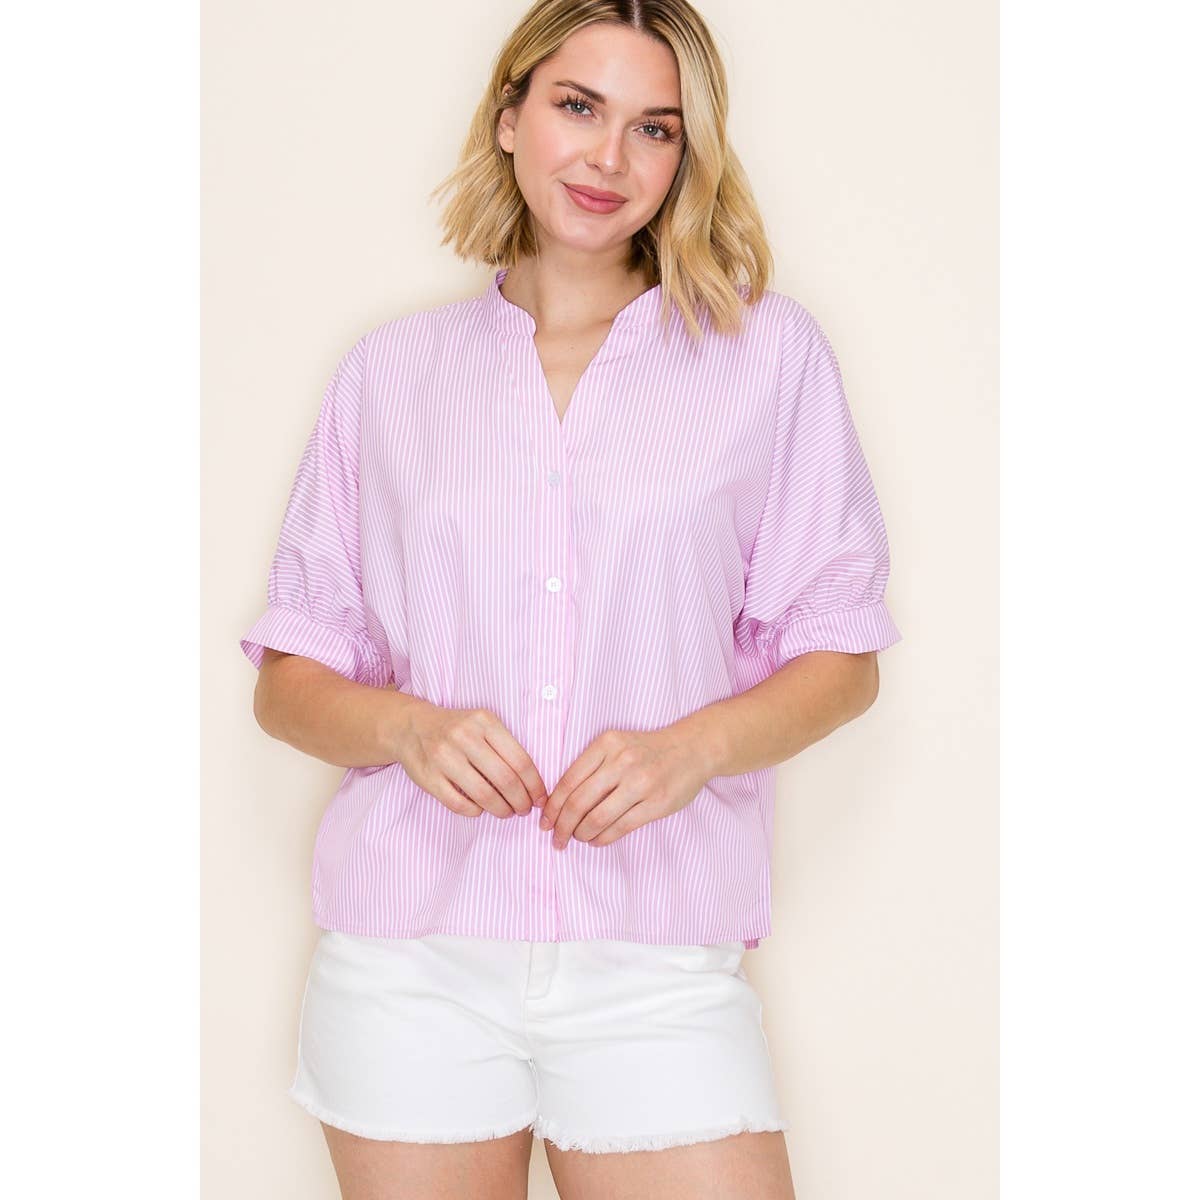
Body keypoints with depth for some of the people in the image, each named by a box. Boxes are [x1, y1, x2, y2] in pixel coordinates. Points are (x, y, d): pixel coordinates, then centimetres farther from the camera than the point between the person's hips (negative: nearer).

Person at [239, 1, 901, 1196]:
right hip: (408, 959, 1)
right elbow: (286, 680, 10)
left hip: (656, 963, -1)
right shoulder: (391, 370, 9)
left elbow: (840, 658, 7)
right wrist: (408, 726, -11)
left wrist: (693, 746, -11)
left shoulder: (768, 354, 6)